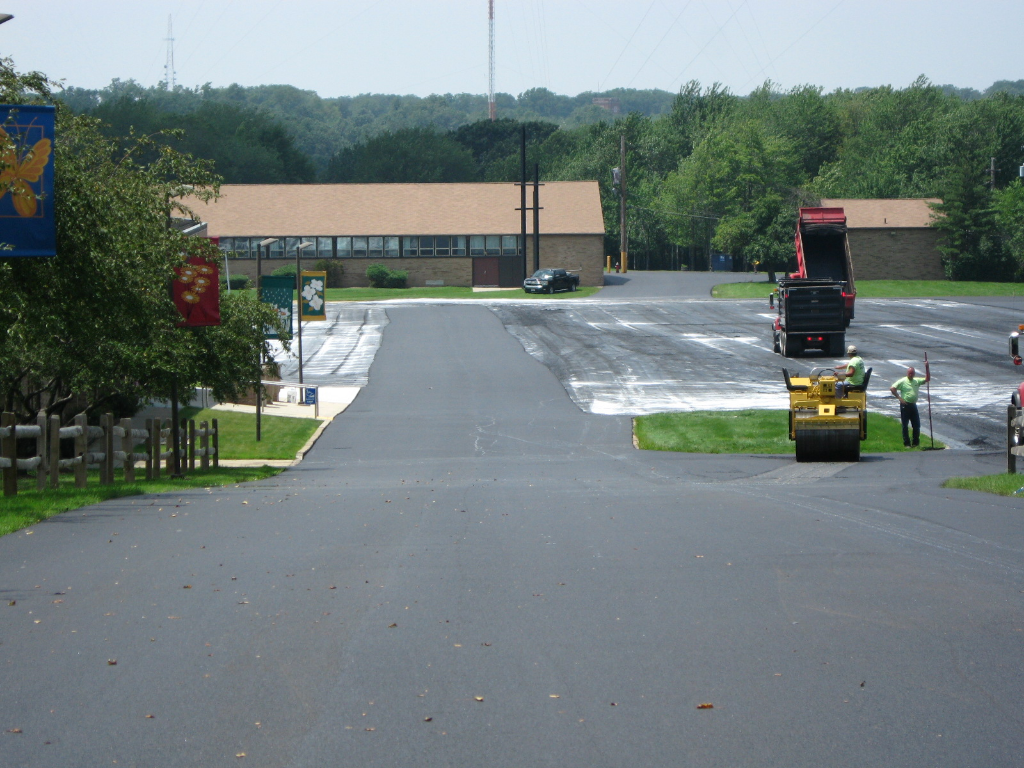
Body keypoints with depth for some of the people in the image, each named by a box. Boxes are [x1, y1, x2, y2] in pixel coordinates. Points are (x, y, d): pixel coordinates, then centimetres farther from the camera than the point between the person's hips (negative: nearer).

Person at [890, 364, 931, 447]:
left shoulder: (917, 381, 10)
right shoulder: (903, 381, -5)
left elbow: (927, 379, 10)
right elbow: (892, 388, -9)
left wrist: (927, 368, -1)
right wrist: (899, 398, -12)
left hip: (913, 405, 5)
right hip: (905, 405, -5)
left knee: (916, 425, 5)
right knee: (905, 425, 0)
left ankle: (916, 443, 15)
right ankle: (907, 443, 5)